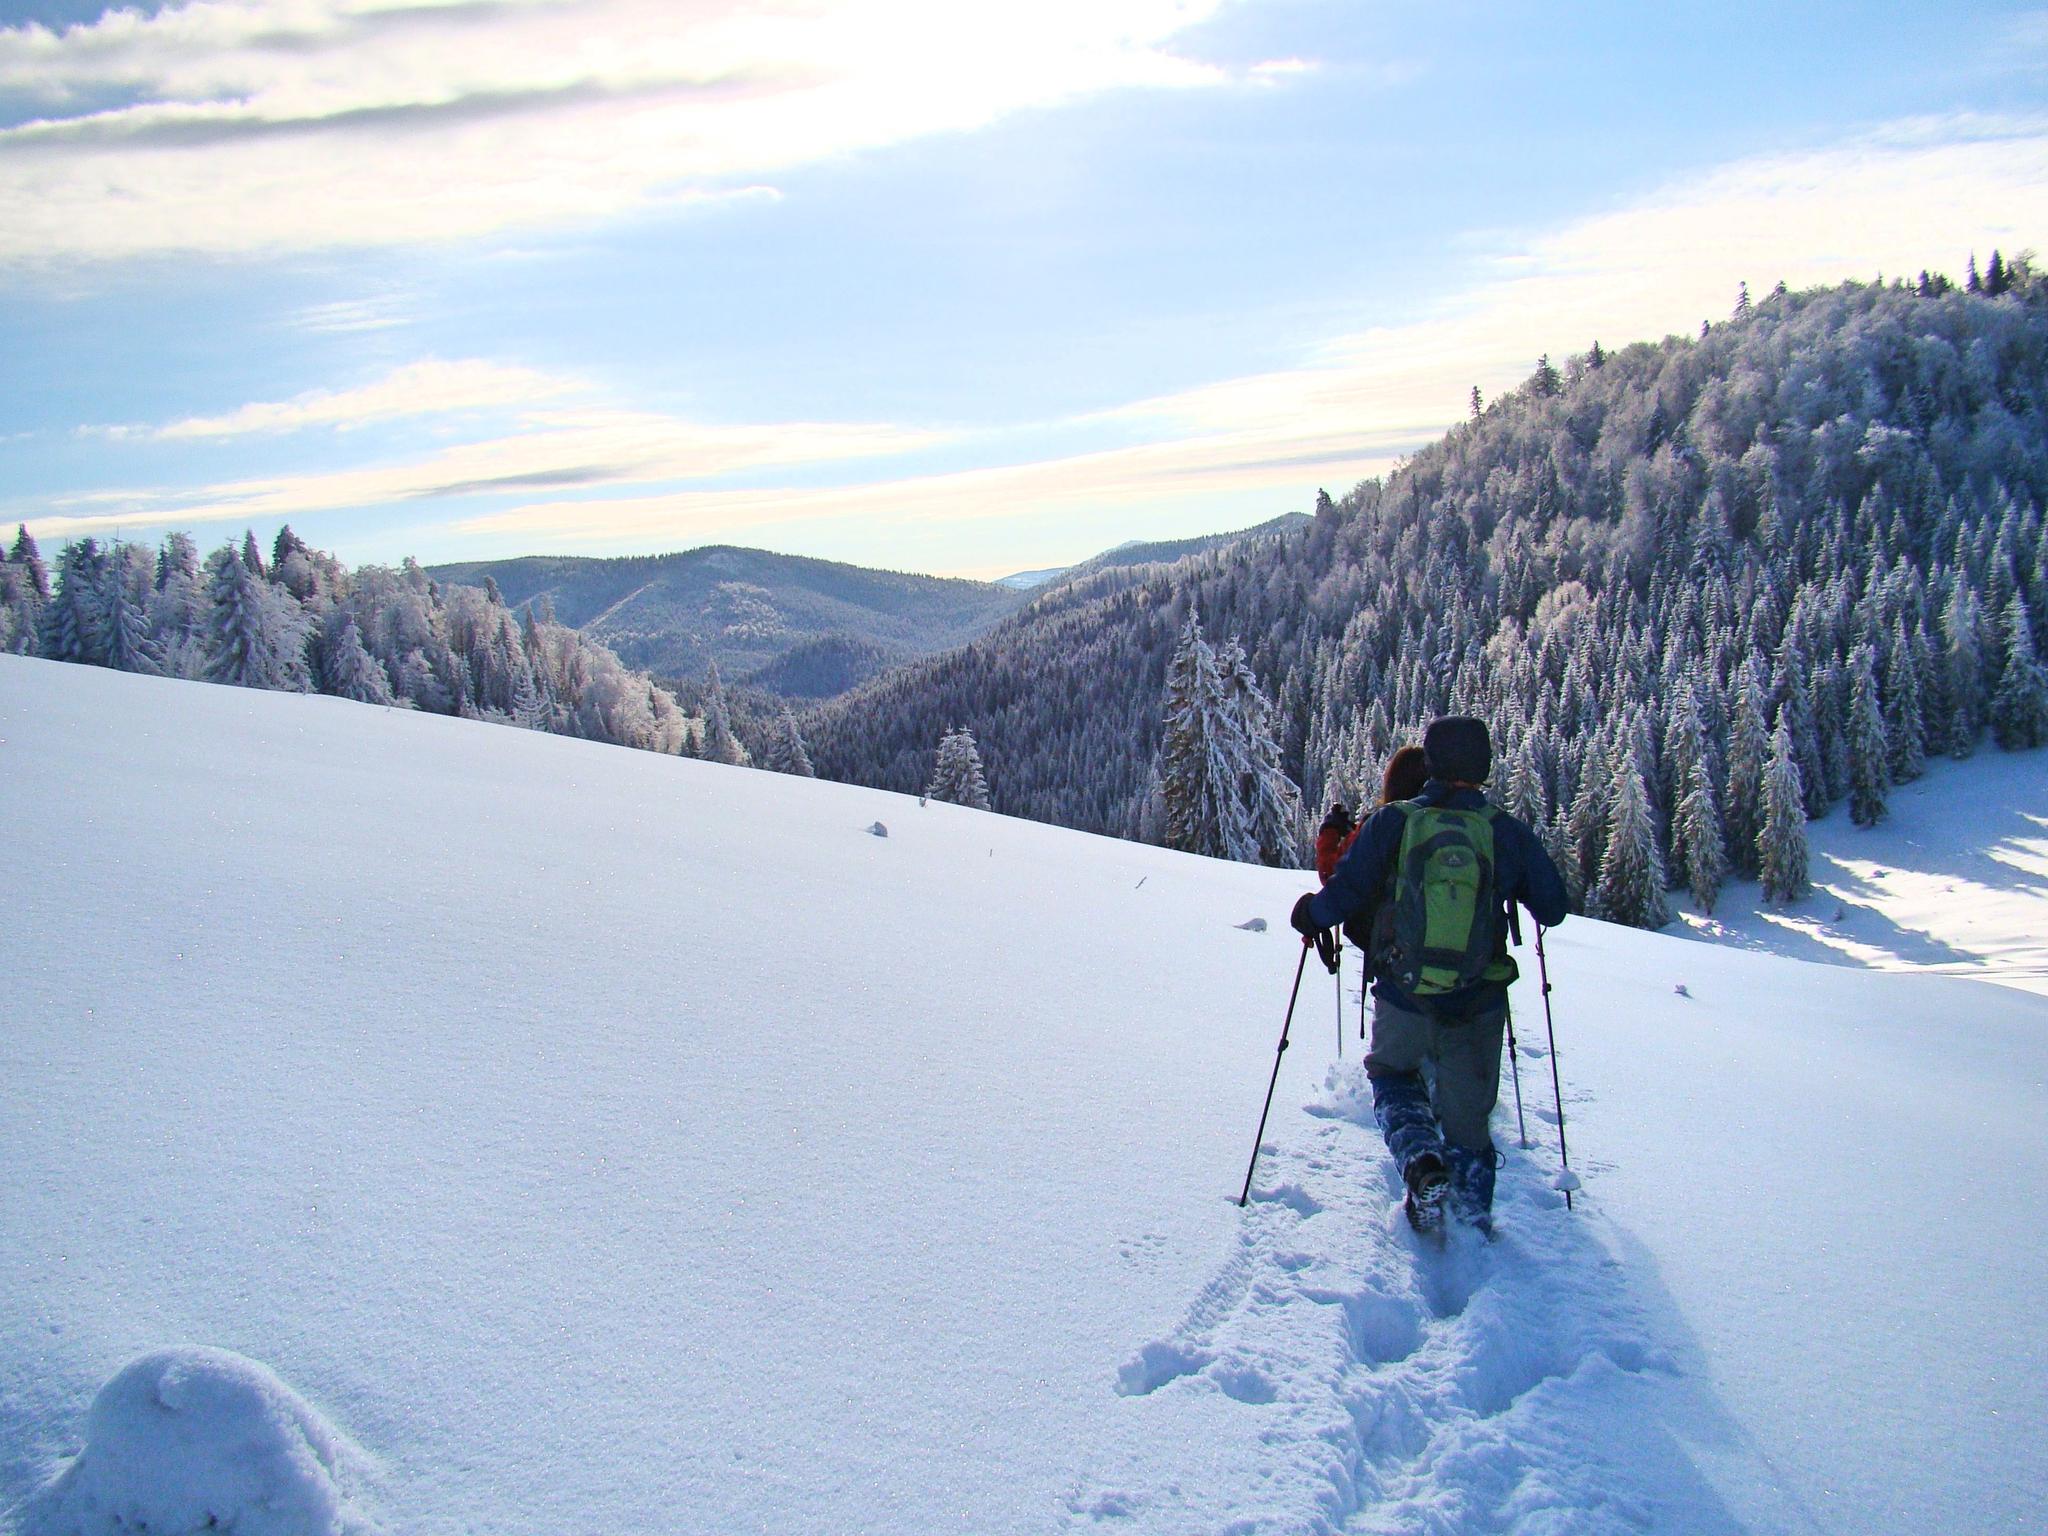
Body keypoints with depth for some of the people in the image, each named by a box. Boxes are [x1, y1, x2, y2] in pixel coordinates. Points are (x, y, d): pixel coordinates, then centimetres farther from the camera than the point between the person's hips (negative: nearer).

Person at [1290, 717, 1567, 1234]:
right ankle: (1475, 1216, 20)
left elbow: (1344, 893, -5)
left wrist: (1310, 916, 15)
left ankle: (1421, 1162, -1)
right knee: (1467, 1111, 17)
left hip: (1403, 995, -1)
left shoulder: (1392, 822, -6)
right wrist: (1517, 892, 27)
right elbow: (1552, 908, 5)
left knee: (1392, 1075, 24)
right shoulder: (1506, 831, -2)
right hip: (1480, 1002, 1)